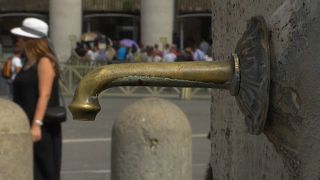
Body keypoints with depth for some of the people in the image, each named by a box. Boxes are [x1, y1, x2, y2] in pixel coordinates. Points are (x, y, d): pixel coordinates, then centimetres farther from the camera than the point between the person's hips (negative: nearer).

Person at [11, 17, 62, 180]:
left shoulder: (44, 62, -11)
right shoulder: (28, 63, 16)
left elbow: (44, 95, -19)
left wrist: (37, 124, -26)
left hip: (41, 128, -9)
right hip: (25, 125, 9)